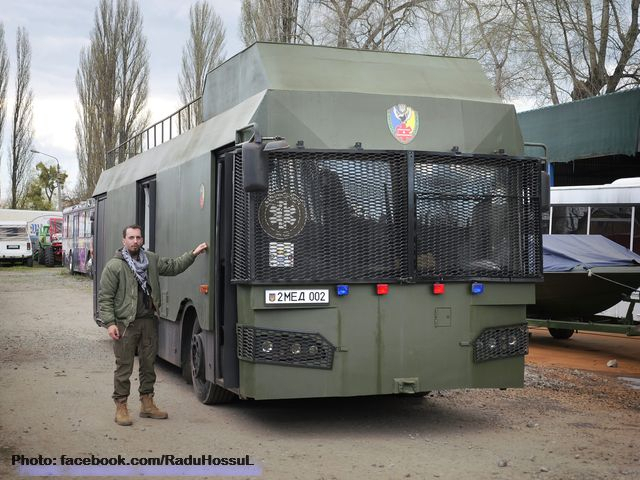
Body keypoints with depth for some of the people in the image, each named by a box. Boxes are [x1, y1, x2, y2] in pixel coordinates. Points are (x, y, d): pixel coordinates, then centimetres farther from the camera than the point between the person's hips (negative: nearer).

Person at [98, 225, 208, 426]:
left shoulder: (151, 260, 10)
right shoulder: (114, 266, -6)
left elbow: (173, 266, 21)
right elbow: (105, 298, -7)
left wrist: (193, 254, 11)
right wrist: (109, 323, -14)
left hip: (148, 321, 6)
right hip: (126, 324, -6)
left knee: (148, 364, 12)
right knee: (124, 367, -3)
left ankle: (147, 403, 23)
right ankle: (121, 407, 6)